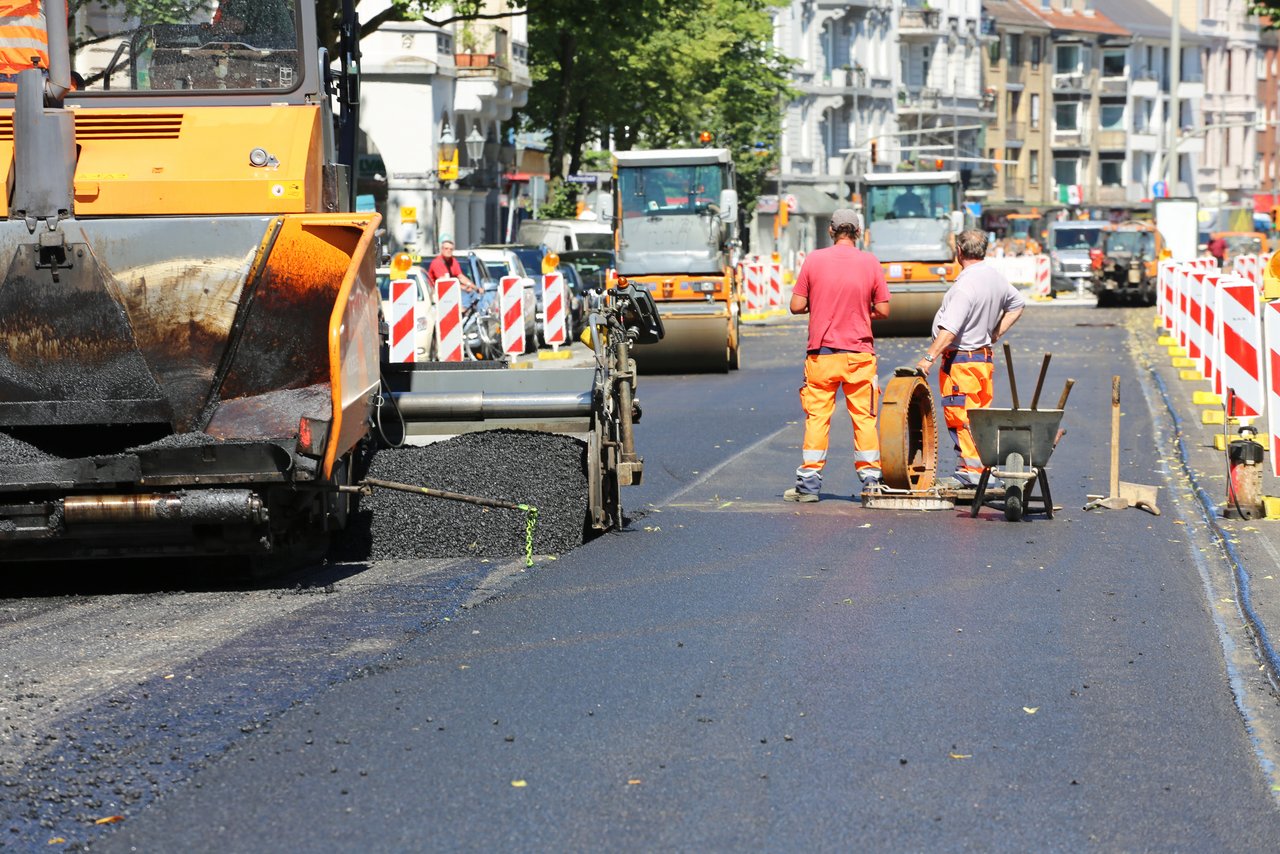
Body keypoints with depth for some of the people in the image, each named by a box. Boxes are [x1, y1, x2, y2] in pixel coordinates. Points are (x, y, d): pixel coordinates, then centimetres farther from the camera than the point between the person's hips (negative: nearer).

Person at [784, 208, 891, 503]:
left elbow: (797, 306, -2)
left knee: (817, 415, 4)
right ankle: (870, 479, 7)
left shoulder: (814, 260, -3)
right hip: (860, 353, 0)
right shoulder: (871, 262, -1)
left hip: (822, 352, 0)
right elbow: (883, 310, 0)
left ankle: (809, 482, 3)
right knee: (864, 417, 7)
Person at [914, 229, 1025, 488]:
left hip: (961, 361, -9)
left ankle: (971, 471, -7)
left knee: (960, 417, -5)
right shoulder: (995, 277, 7)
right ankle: (984, 470, 17)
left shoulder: (966, 285, -21)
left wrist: (930, 357, -25)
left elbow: (950, 329, -27)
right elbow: (1017, 304, 24)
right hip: (984, 357, 9)